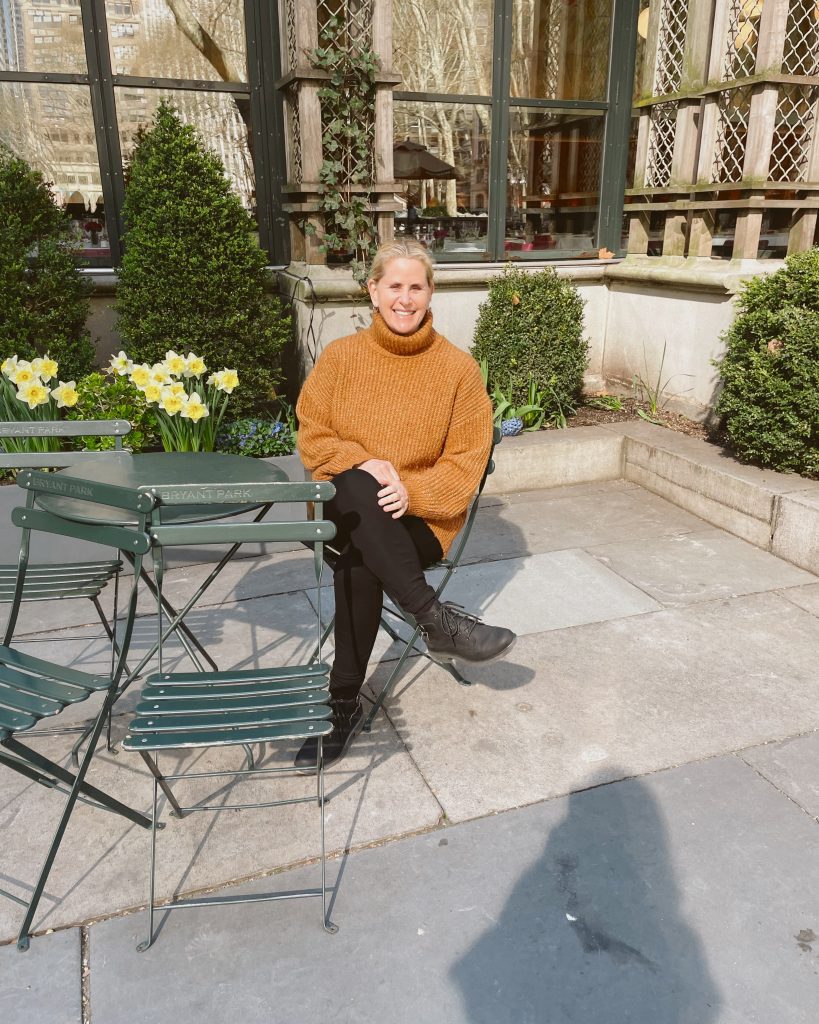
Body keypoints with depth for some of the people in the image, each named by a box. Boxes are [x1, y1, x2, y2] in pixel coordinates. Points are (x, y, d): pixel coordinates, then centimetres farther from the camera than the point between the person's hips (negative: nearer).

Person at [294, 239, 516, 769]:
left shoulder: (458, 367, 0)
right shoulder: (341, 356, 4)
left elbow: (466, 461, -2)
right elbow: (313, 435, 5)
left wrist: (413, 491, -20)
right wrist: (363, 465, -16)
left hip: (420, 517, -1)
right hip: (348, 507, 2)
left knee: (357, 560, -33)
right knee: (355, 486, -35)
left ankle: (344, 703, -16)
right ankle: (437, 619, -29)